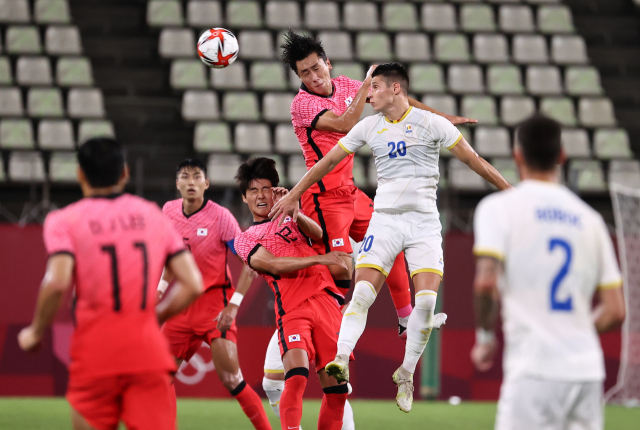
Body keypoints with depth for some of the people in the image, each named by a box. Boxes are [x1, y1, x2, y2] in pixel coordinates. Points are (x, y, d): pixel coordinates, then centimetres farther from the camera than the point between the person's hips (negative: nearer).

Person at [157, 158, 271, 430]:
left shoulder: (220, 216, -13)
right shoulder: (169, 211, 3)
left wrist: (233, 306, -19)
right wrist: (160, 288, 12)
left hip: (214, 303, -6)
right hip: (182, 304, 6)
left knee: (231, 379, -15)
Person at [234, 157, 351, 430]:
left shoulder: (289, 219, 25)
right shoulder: (245, 239, 14)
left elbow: (317, 233, 3)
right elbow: (273, 264, -5)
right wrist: (320, 259, -14)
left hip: (326, 302, 4)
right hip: (292, 311, -4)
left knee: (337, 389, -2)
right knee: (296, 377, -27)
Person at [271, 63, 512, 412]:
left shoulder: (431, 123, -3)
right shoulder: (369, 127, 6)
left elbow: (472, 159, 0)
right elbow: (329, 161, 15)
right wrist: (293, 195, 17)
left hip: (424, 222, -2)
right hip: (384, 220, 2)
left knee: (426, 299, -13)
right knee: (362, 292, -16)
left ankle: (406, 374, 2)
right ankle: (341, 360, -25)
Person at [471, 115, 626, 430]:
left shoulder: (500, 207, 1)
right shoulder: (588, 218, 14)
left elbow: (486, 283, -14)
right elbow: (615, 311, 11)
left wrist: (485, 338, 2)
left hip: (535, 371, -5)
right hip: (588, 370, 5)